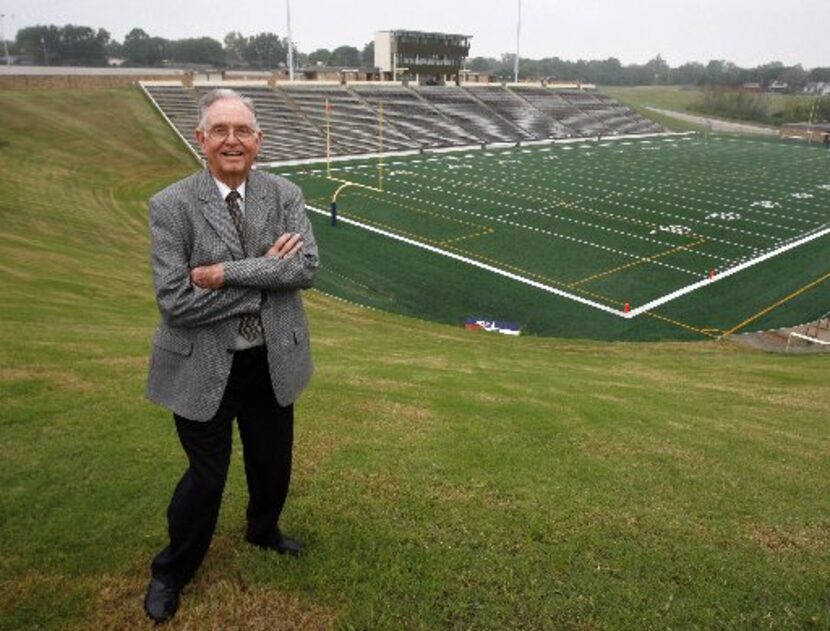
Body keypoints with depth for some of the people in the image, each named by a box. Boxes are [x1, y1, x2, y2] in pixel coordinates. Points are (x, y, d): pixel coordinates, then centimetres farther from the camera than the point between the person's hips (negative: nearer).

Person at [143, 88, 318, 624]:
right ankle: (172, 571, 39)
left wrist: (226, 273, -24)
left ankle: (264, 531, 54)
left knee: (273, 463, 21)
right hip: (204, 369, -3)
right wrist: (267, 271, -19)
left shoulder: (285, 195, -3)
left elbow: (307, 267, -17)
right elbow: (175, 302, -20)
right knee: (207, 476, 10)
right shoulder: (171, 206, -12)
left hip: (272, 362, 4)